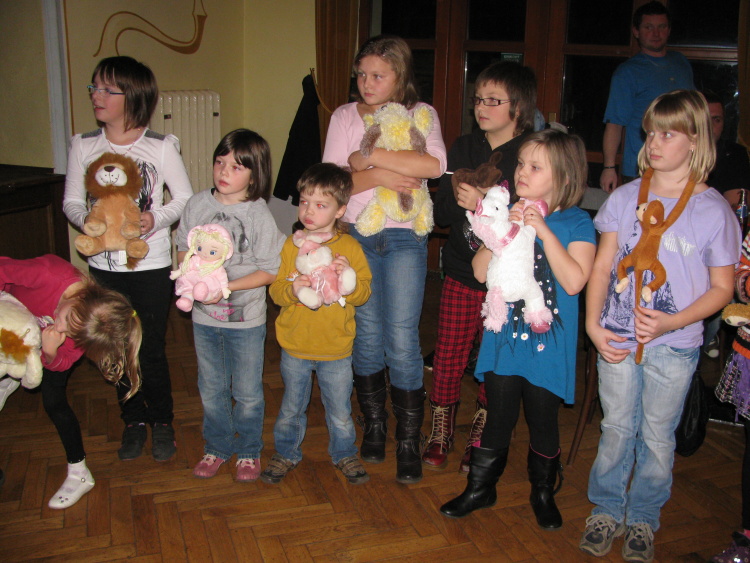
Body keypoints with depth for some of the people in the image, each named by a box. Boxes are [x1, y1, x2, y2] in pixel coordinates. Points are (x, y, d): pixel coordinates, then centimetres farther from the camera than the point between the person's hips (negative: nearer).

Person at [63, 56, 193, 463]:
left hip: (151, 265, -3)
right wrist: (86, 219, -15)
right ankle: (133, 420, 34)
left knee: (151, 351, 4)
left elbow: (185, 198, 0)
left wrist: (157, 219, -19)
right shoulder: (83, 146, 1)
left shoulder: (160, 147, -7)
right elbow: (71, 200, 7)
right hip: (103, 265, 3)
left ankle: (162, 421, 28)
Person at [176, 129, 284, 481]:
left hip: (246, 319, -3)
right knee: (211, 389, 17)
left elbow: (271, 271, -12)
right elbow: (184, 249, 10)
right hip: (204, 317, 3)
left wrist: (228, 286, -21)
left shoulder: (259, 215, -13)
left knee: (247, 393, 12)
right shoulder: (198, 204, -2)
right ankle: (216, 448, 38)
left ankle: (248, 451, 33)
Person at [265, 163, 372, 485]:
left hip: (336, 349, -1)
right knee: (291, 407, 17)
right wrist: (292, 290, -25)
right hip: (295, 346, 1)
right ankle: (286, 453, 38)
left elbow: (364, 293, -6)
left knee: (340, 410, 14)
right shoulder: (289, 246, -2)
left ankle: (344, 454, 37)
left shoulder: (350, 248, -5)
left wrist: (349, 278, -26)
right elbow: (275, 291, -4)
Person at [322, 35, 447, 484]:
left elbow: (435, 165, -19)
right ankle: (374, 425, 27)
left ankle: (409, 441, 10)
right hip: (356, 236, 2)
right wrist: (379, 175, -17)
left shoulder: (420, 114, 2)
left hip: (405, 239, -2)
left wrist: (369, 156, -15)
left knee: (402, 340, -3)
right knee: (367, 336, 9)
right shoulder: (345, 117, 7)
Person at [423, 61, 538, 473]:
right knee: (448, 356, 8)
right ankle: (441, 432, 28)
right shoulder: (463, 148, 7)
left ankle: (481, 439, 28)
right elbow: (441, 213, 8)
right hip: (461, 272, 3)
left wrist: (483, 205, -23)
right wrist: (458, 201, -11)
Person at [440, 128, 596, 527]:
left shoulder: (577, 223, -7)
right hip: (504, 334, 3)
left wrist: (543, 230, -23)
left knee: (542, 421, 12)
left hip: (548, 341, -2)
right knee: (498, 417, 12)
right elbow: (481, 271, -2)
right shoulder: (509, 214, 4)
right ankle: (480, 488, 30)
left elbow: (574, 281, -21)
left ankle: (543, 493, 34)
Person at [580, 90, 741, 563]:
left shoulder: (714, 210, -6)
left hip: (674, 346, -2)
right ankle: (607, 511, 31)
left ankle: (643, 520, 30)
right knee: (616, 428, 13)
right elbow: (603, 264, 4)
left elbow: (722, 288, -2)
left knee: (657, 436, 11)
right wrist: (593, 323, -7)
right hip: (616, 337, 2)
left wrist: (672, 322, -16)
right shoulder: (626, 197, 2)